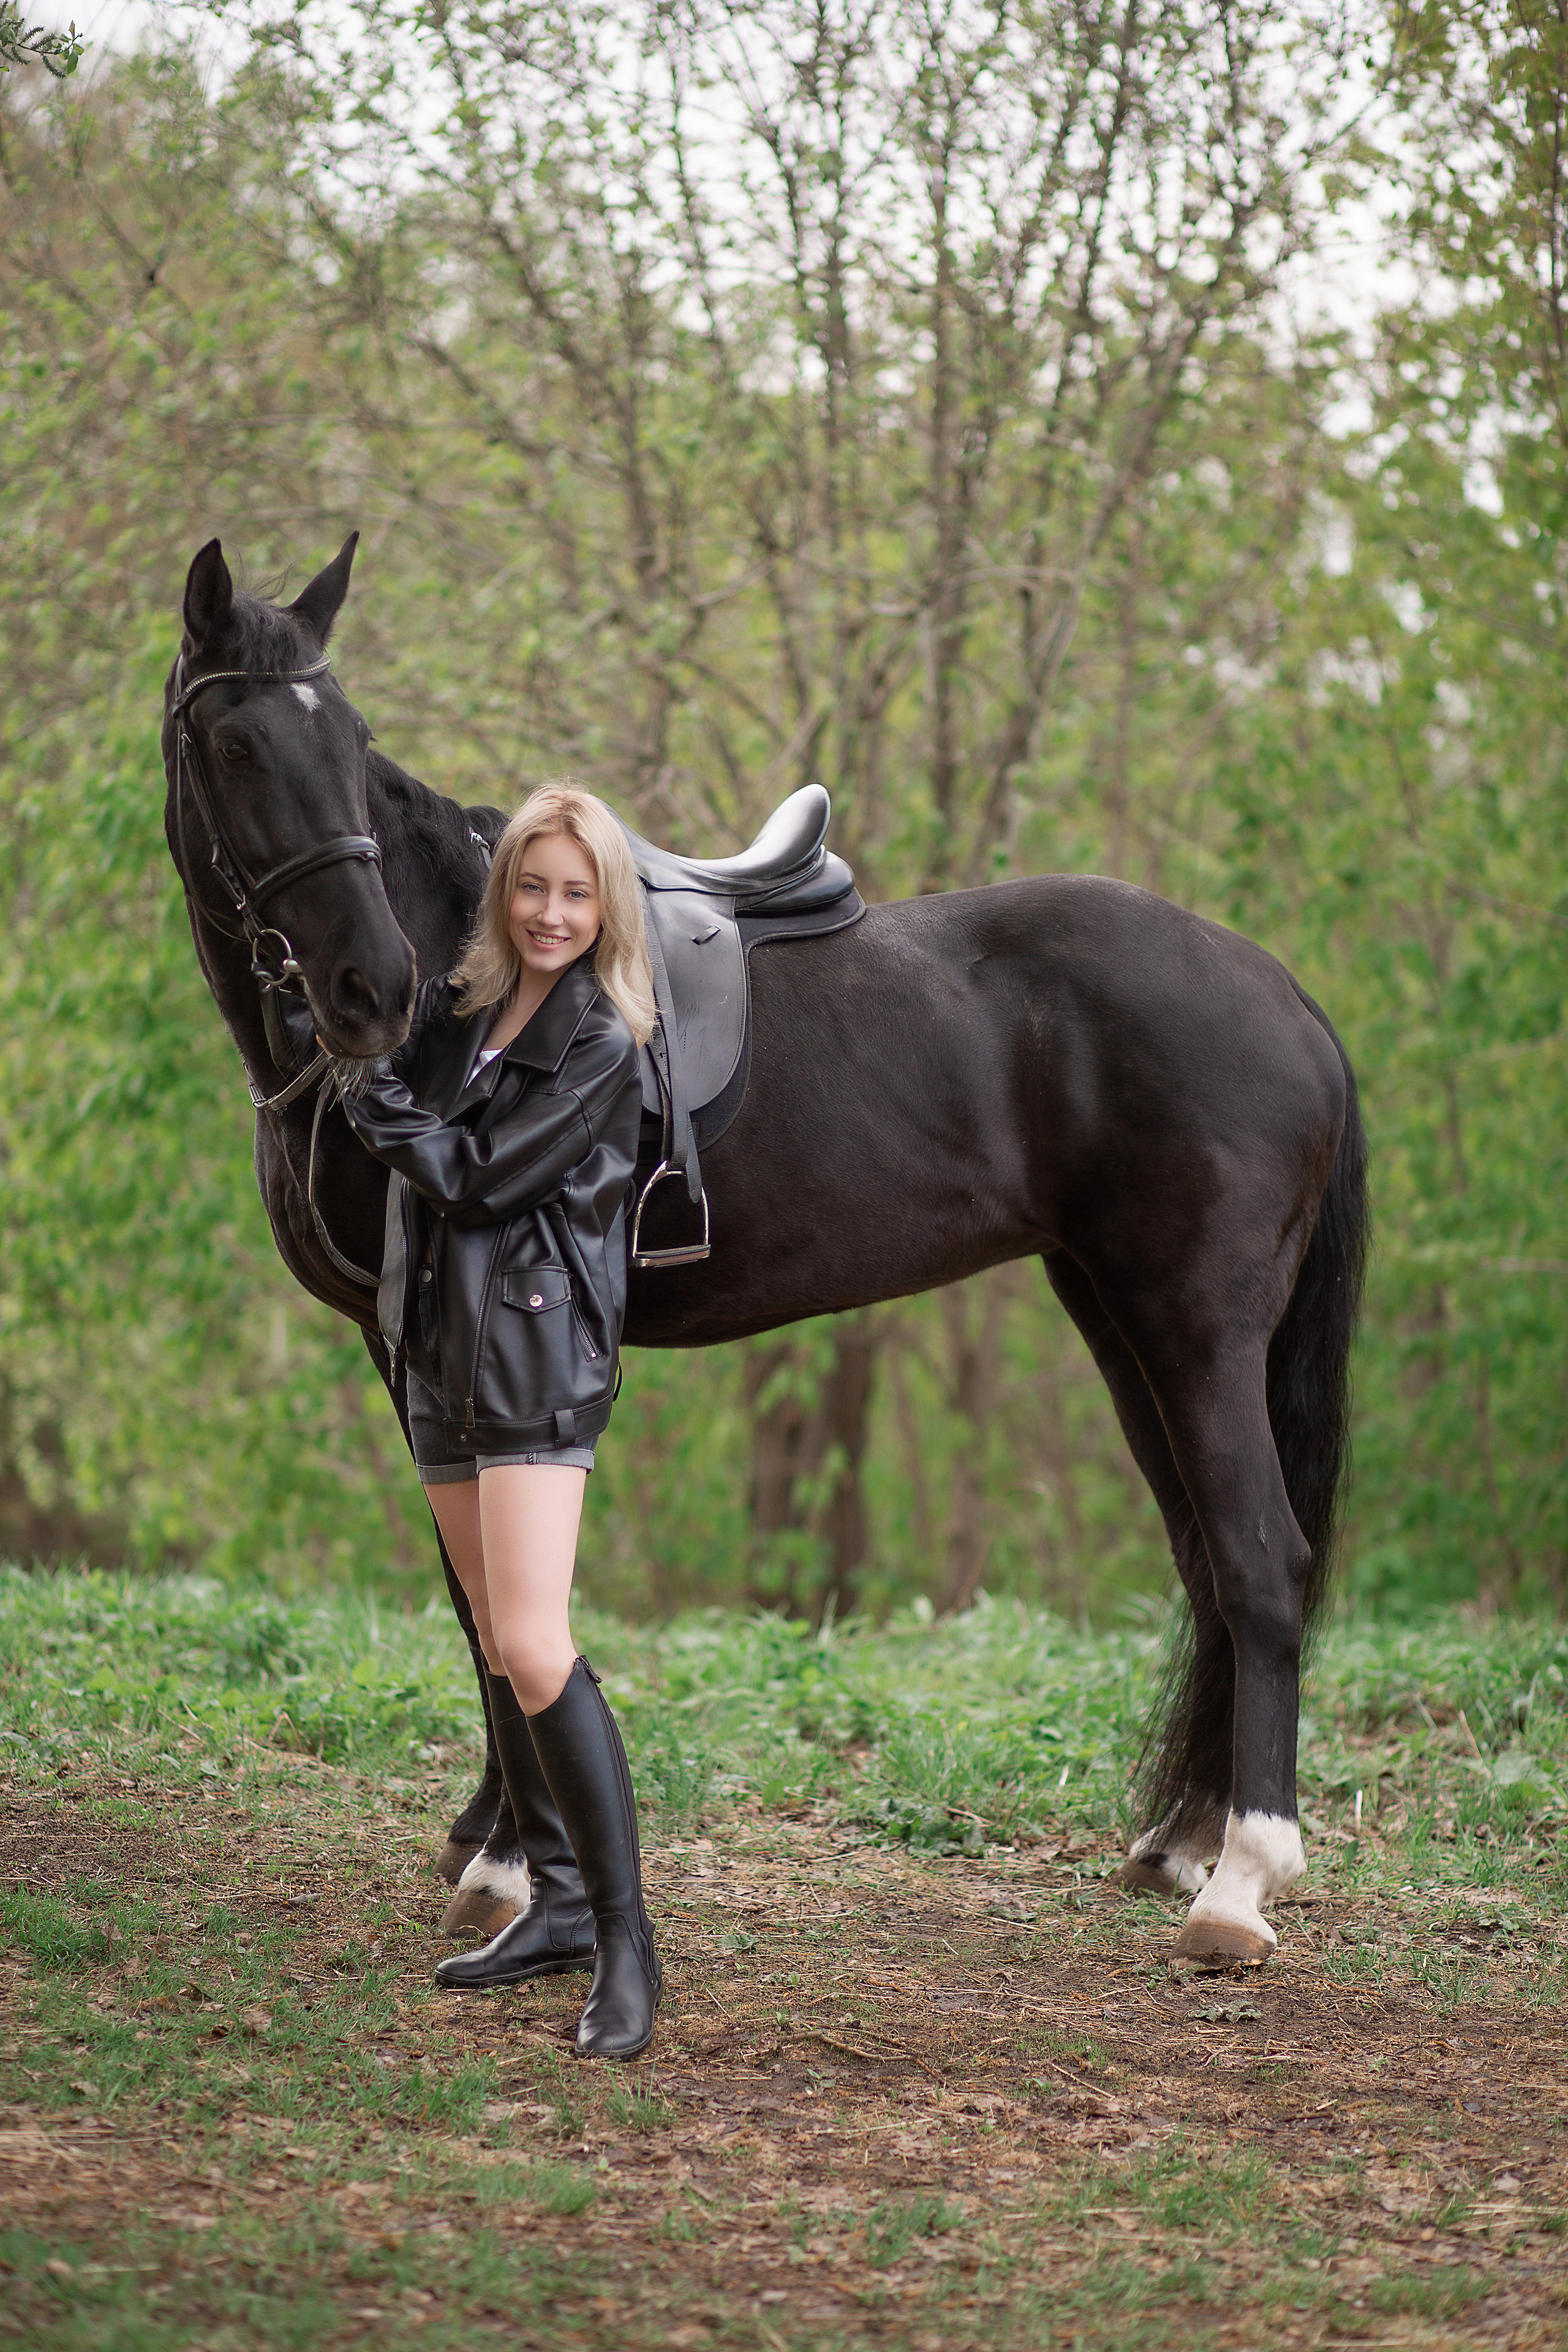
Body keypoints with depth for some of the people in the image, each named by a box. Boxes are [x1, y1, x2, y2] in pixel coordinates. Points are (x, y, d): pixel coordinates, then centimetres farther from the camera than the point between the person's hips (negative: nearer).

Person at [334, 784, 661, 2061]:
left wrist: (384, 1107, -4)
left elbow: (481, 1176, -14)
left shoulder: (603, 1049, -10)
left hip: (541, 1356, -8)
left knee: (534, 1647, -17)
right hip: (446, 1352, 8)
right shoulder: (456, 1005, 11)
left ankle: (626, 1937, -14)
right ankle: (560, 1903, 21)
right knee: (500, 1650, 12)